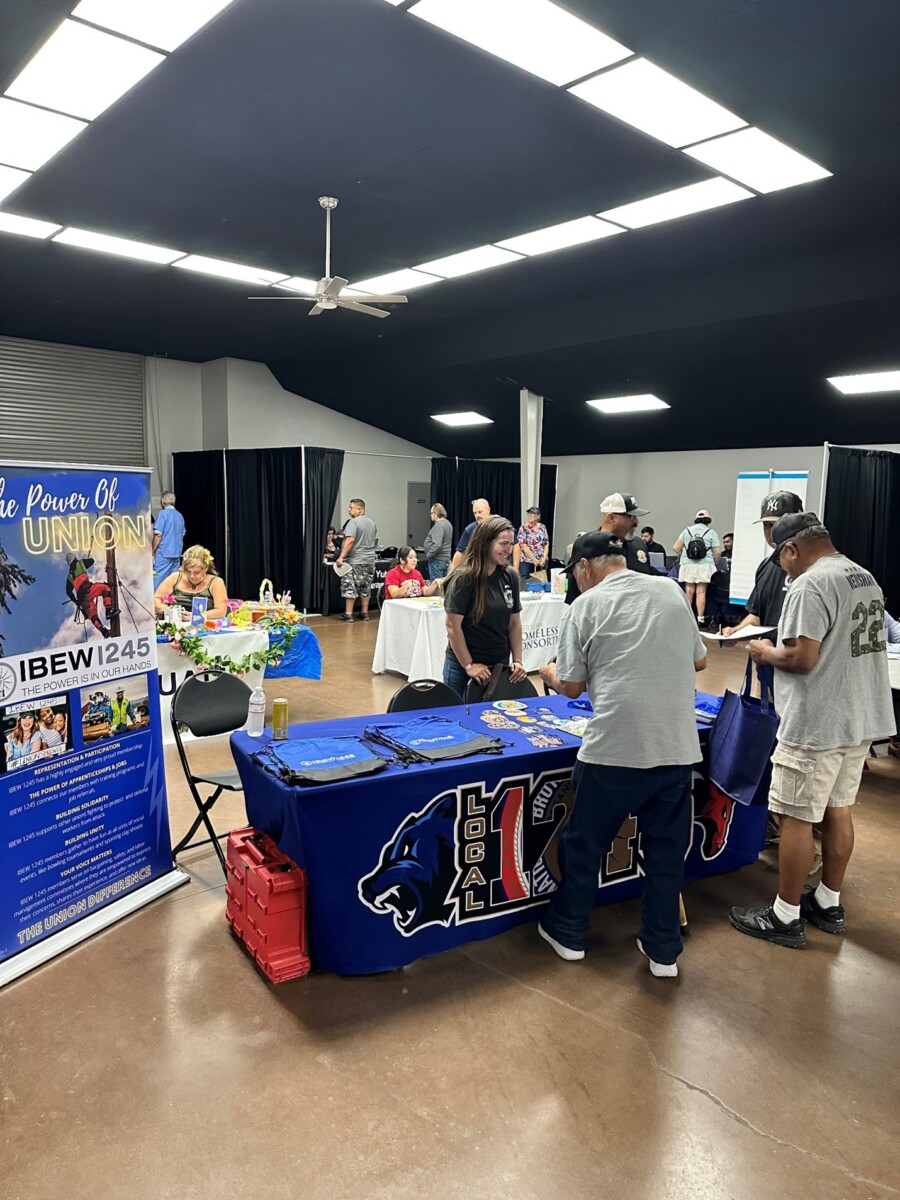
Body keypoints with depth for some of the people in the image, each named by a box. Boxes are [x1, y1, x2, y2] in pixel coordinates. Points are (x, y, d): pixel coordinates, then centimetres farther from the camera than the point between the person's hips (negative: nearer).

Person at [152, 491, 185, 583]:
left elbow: (158, 535, -11)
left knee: (158, 580, -7)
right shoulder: (180, 516, 13)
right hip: (177, 553, 7)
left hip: (164, 553, -7)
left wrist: (152, 551, -4)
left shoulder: (162, 513, -7)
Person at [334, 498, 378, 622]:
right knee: (365, 587, 12)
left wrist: (341, 557, -22)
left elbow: (350, 540, -21)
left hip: (354, 561, -7)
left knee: (350, 586, -2)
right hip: (369, 560, 8)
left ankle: (348, 614, -1)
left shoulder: (353, 522, -12)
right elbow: (375, 541, 20)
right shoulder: (372, 522, 14)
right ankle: (364, 613, 15)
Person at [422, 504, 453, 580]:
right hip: (446, 559, 10)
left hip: (437, 560, -10)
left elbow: (437, 545, -26)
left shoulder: (439, 525, -17)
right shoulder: (448, 523, 14)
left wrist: (428, 555, -14)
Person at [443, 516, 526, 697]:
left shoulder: (510, 577, 0)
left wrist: (518, 660, 1)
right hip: (463, 667, -5)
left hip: (500, 665, 5)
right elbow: (452, 626, -15)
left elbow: (515, 623, 7)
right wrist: (469, 665, -15)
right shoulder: (464, 579, -15)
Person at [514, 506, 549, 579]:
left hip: (541, 562, 4)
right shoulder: (523, 527, -3)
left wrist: (544, 558, -6)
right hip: (526, 561, -4)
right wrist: (534, 559, -14)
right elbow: (523, 545, -9)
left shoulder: (543, 527, 9)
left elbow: (546, 544, 9)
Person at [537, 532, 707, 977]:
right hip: (677, 745, 4)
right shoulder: (671, 590, 8)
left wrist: (549, 674, 22)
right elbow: (699, 661, 16)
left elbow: (572, 686, 1)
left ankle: (568, 931, 32)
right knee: (667, 848, 17)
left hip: (615, 748, -3)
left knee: (585, 843, 15)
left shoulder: (586, 605, -3)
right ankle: (663, 949, 27)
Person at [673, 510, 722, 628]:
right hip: (704, 565, -2)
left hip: (687, 565, 2)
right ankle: (700, 619, 1)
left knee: (689, 591, 5)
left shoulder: (687, 530, 8)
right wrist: (714, 560, 16)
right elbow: (717, 552, -3)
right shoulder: (711, 532, 2)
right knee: (701, 592, -1)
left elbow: (676, 548, 4)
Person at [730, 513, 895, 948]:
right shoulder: (865, 578, 11)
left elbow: (801, 658, -24)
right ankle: (828, 903, 31)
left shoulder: (809, 585, -19)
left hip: (816, 725, -9)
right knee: (837, 810, 18)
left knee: (796, 817, 1)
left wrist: (766, 653, -6)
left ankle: (785, 917, 13)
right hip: (861, 718, 9)